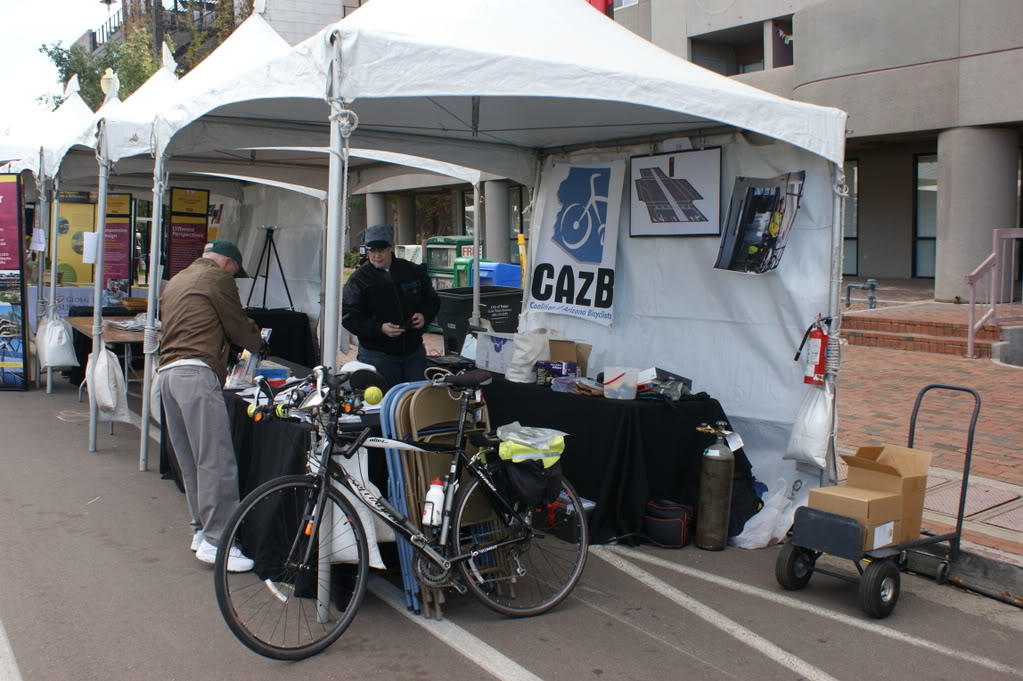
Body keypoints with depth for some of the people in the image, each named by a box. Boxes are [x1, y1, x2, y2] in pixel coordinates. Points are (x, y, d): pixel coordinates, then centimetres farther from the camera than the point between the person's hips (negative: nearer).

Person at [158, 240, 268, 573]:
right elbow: (239, 327, 2)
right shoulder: (217, 278, 2)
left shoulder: (175, 282, 27)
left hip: (168, 372, 9)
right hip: (197, 373, -9)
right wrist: (261, 346, 22)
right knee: (216, 460, -10)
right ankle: (215, 541, -11)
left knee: (190, 460, 12)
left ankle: (201, 530, 18)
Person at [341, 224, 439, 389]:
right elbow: (349, 317, -10)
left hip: (414, 350, 3)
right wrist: (380, 328, -23)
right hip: (377, 355, -3)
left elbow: (432, 301, 16)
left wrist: (424, 316, -6)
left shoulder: (413, 271, 5)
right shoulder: (358, 280, -5)